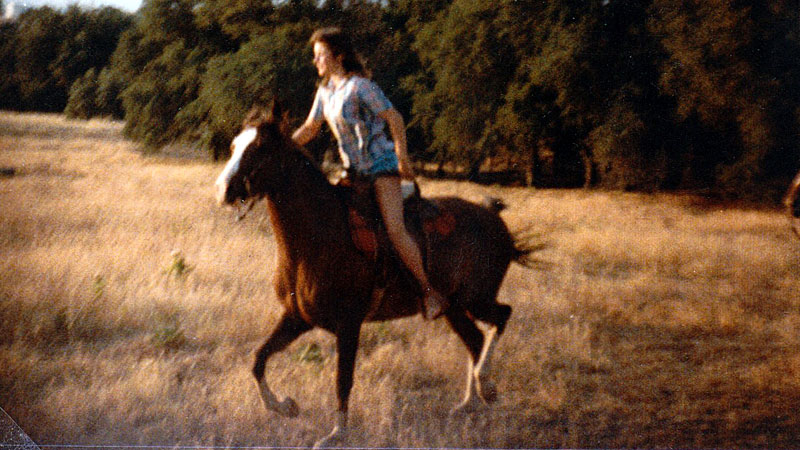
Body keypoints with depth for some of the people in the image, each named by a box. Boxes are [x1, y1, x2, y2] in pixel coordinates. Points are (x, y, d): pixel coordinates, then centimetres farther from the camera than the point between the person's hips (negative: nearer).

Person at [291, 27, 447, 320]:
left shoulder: (360, 86, -16)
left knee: (395, 230, -20)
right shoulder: (325, 91, 9)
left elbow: (395, 119, -15)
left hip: (381, 163, -9)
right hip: (354, 169, 9)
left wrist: (403, 159, -15)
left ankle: (430, 293, -12)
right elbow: (309, 128, 17)